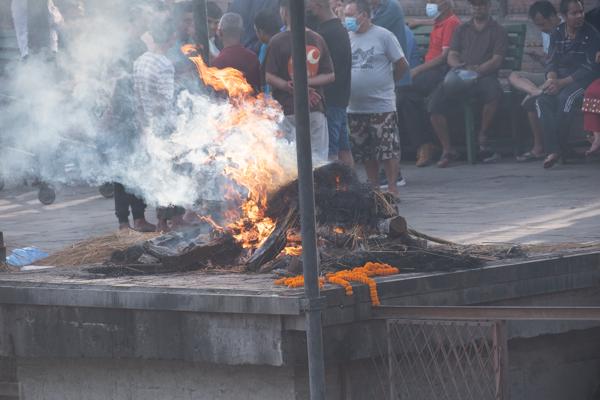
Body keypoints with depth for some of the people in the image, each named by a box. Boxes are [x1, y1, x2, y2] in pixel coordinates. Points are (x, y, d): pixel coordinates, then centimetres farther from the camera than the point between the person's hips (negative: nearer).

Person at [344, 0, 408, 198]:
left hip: (382, 105, -5)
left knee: (389, 150, -5)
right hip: (355, 106, 5)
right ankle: (373, 187, 19)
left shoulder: (383, 36, -5)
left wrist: (386, 82, 6)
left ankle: (392, 187, 0)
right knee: (366, 151, 10)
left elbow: (402, 65, -2)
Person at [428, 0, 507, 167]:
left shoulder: (497, 31, 11)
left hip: (484, 76, -3)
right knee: (434, 105, -22)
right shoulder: (462, 29, 23)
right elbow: (451, 56, 15)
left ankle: (483, 138, -21)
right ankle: (447, 149, -13)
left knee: (493, 91, -39)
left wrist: (478, 69, -19)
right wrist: (457, 64, -10)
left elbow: (496, 61, -2)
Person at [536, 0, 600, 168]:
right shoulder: (557, 34, 9)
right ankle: (552, 149, -34)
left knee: (566, 97, -36)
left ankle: (559, 146, -26)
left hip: (581, 79, -4)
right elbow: (552, 62, 10)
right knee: (543, 100, -27)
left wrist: (562, 83, -18)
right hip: (560, 77, 4)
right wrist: (552, 78, -15)